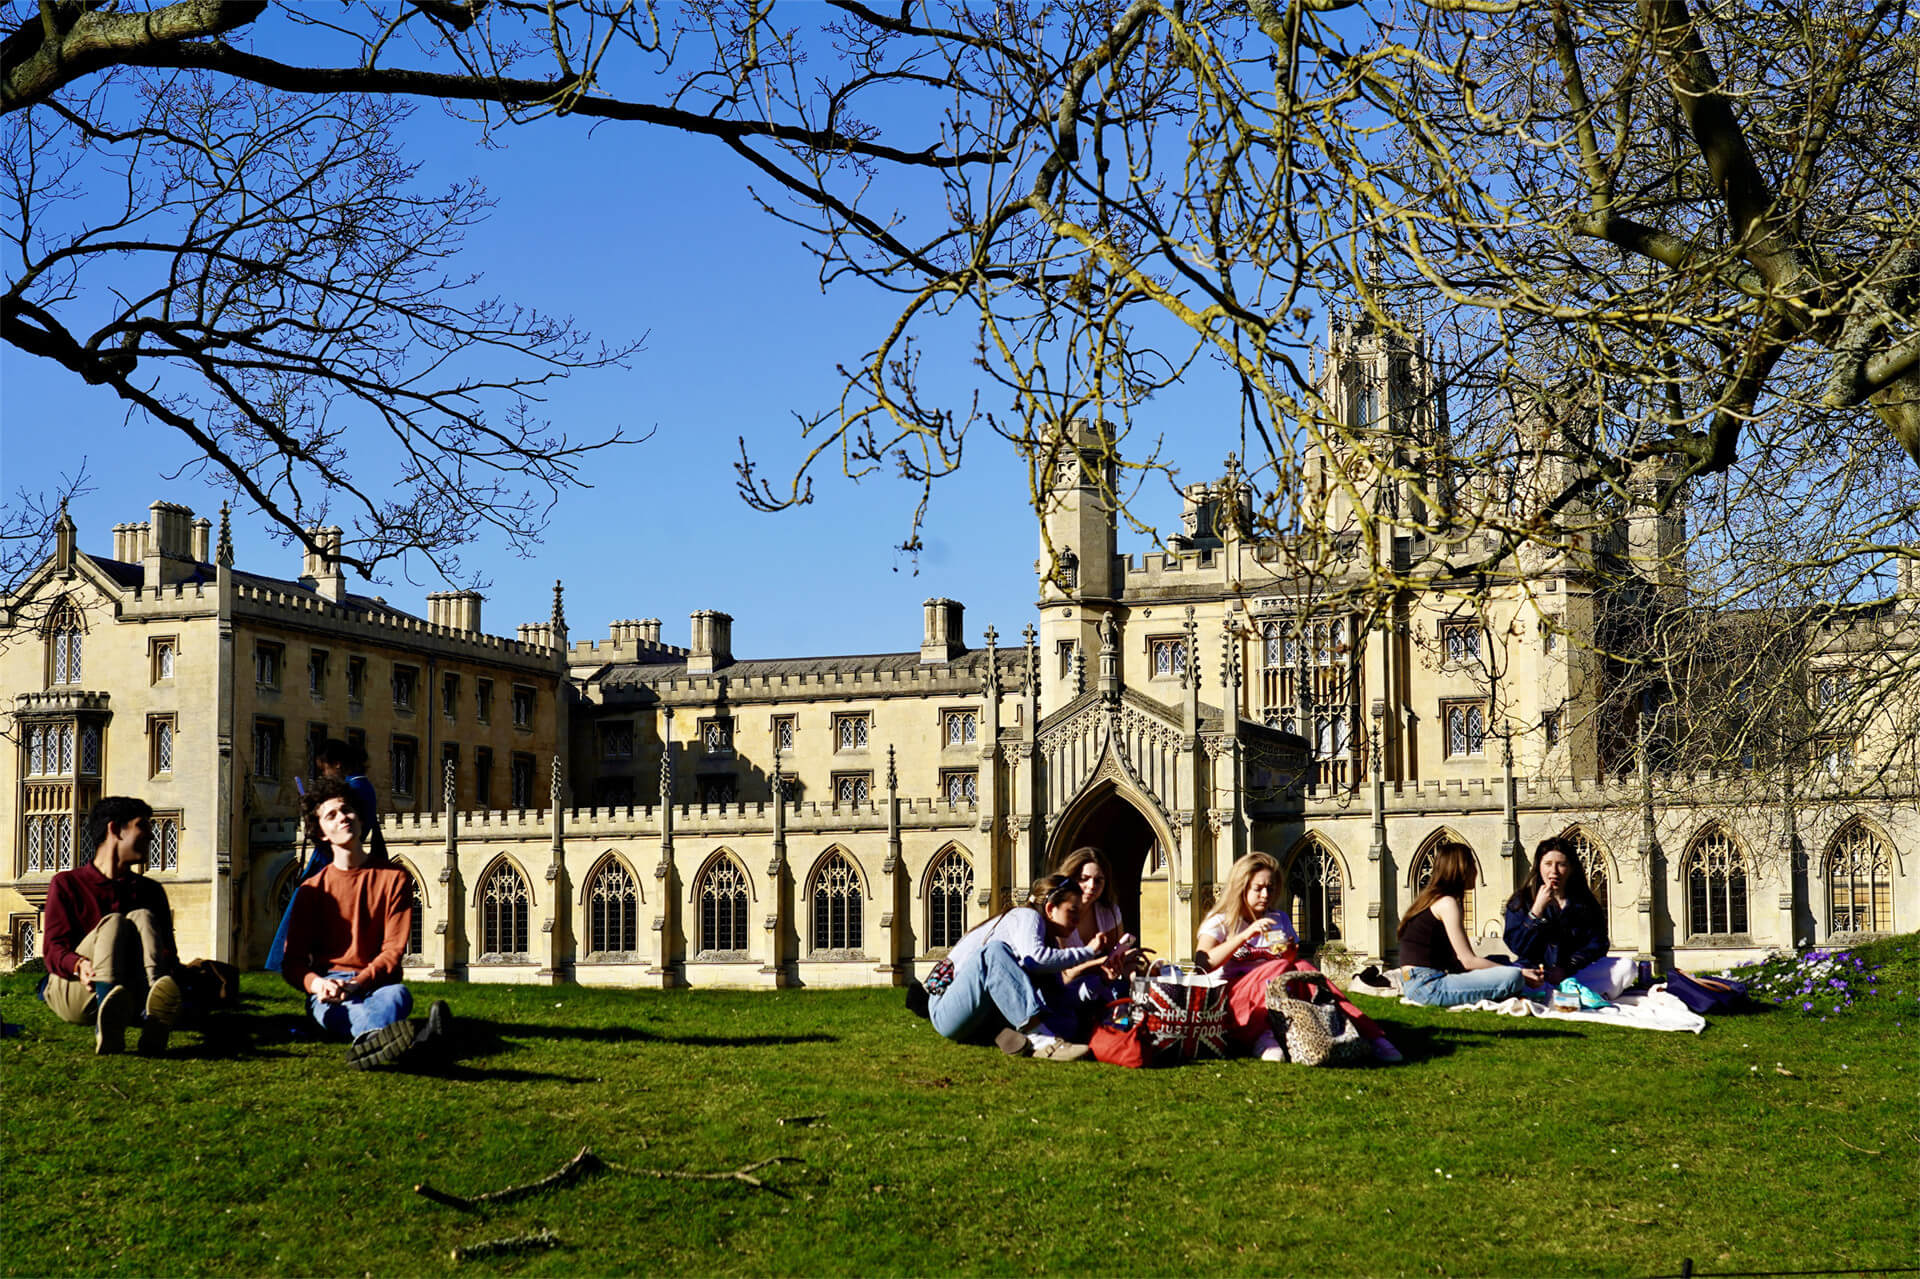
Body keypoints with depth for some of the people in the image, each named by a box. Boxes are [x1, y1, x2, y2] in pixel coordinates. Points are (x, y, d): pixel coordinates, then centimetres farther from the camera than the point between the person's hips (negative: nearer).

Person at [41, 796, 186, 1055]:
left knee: (142, 918, -23)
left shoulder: (149, 890, 22)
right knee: (113, 923, -27)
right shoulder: (66, 884, 13)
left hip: (131, 1001, 2)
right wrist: (80, 965, -26)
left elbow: (168, 951, 8)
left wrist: (171, 971, -18)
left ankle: (153, 1019, -58)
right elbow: (54, 950, -1)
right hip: (71, 994, -2)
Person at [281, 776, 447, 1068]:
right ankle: (383, 1037, -77)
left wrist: (357, 983, -21)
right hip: (329, 989, 0)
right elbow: (292, 962, 5)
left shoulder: (393, 877, 9)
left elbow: (393, 949, 0)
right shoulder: (312, 890, 11)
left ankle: (370, 1041, -76)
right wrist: (316, 983, -21)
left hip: (375, 983, 1)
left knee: (398, 994, -38)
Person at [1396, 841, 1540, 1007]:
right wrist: (1519, 973, -7)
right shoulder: (1447, 903, -9)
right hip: (1426, 986, -10)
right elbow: (1468, 961, -12)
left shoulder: (1430, 899, 20)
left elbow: (1460, 959, 19)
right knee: (1513, 977, -21)